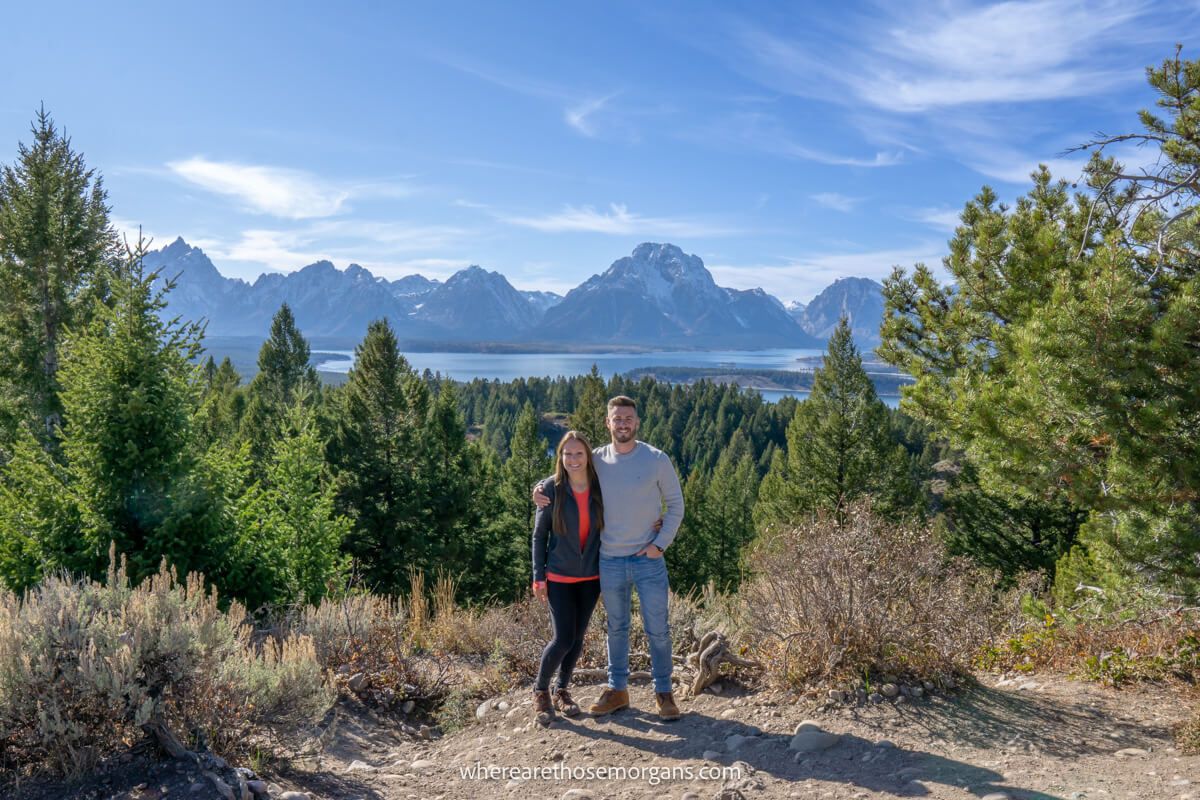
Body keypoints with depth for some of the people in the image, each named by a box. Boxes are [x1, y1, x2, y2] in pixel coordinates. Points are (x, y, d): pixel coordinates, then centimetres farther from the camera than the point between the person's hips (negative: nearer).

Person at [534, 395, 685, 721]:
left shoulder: (657, 460, -7)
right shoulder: (595, 460, -1)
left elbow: (676, 505, 0)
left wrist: (660, 544, -9)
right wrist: (541, 489, -8)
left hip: (648, 560, -2)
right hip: (609, 562, 2)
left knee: (657, 630, 5)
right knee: (616, 629, 16)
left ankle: (663, 692, 22)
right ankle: (617, 690, 30)